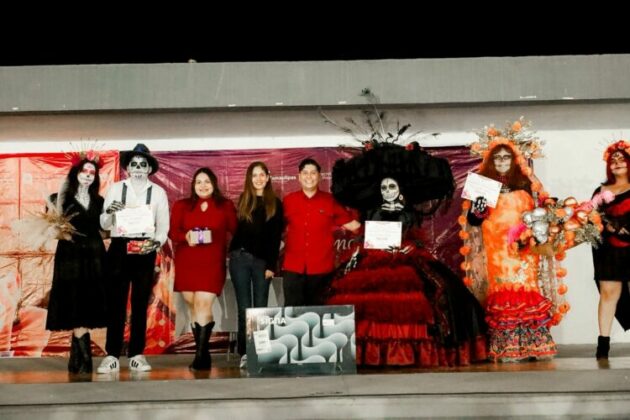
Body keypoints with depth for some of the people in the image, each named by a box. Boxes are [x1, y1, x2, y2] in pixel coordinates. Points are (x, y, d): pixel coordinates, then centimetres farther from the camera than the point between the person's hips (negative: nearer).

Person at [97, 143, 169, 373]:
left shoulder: (158, 192, 8)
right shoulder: (115, 189, 8)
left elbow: (163, 224, 5)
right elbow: (104, 225, 5)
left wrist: (157, 241, -14)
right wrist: (109, 211, -16)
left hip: (145, 250, 0)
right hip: (119, 247, 0)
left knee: (141, 303, 5)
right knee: (115, 302, -2)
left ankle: (136, 355, 10)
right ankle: (112, 355, 2)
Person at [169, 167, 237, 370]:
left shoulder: (225, 206, 8)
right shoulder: (181, 206, 11)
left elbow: (235, 230, 6)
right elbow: (172, 232, 5)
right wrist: (186, 236, -14)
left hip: (212, 264, -2)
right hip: (186, 264, 2)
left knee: (203, 304, -13)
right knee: (194, 307, 5)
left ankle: (200, 356, -11)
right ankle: (204, 355, 14)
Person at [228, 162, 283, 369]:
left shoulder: (275, 204, 7)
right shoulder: (243, 200, 13)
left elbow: (276, 237, 2)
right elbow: (235, 229, 12)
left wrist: (272, 265, -5)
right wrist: (234, 252, -2)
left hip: (262, 260, -1)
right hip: (240, 258, 1)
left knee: (260, 309, -1)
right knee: (244, 308, 1)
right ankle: (244, 353, 4)